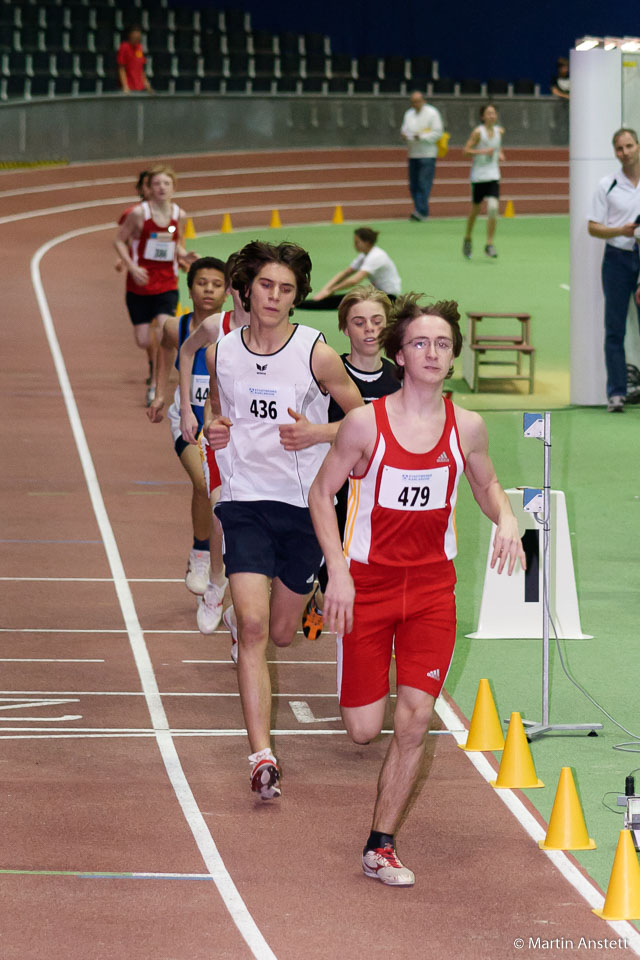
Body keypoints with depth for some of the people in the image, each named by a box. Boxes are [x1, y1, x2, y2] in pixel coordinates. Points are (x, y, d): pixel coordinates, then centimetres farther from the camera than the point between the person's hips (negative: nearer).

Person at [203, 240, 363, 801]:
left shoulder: (316, 353, -8)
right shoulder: (221, 353, 1)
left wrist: (318, 432, -17)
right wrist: (214, 431, -2)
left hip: (303, 503, 0)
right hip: (244, 501, 0)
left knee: (282, 633, 15)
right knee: (253, 628, -16)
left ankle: (241, 613, 53)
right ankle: (262, 757, -17)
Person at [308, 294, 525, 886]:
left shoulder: (466, 427, -2)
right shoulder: (366, 422, -10)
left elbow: (486, 485, 16)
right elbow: (322, 493, -2)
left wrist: (506, 518, -7)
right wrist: (338, 571, -12)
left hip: (433, 587, 2)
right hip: (367, 585, -2)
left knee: (414, 720, -8)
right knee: (364, 730, 0)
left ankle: (381, 847, 5)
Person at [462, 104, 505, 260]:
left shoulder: (499, 131, 6)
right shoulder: (478, 132, -9)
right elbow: (466, 150, -11)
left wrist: (500, 154, 6)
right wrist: (483, 151, -22)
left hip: (493, 176, 3)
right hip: (478, 175, -3)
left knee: (493, 207, -13)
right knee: (475, 209, 8)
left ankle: (489, 244, -7)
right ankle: (467, 239, 31)